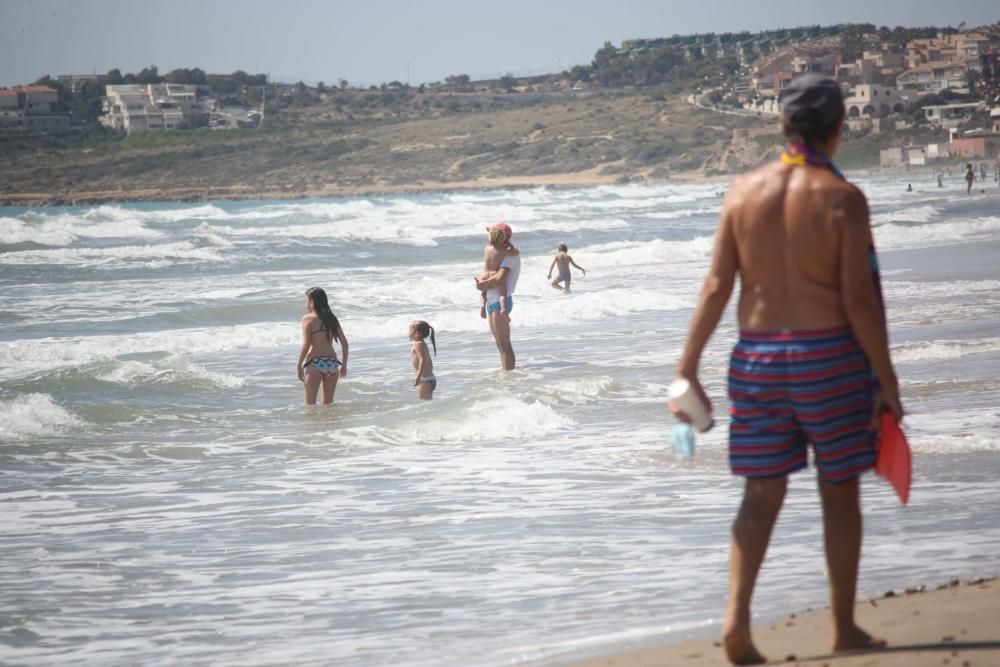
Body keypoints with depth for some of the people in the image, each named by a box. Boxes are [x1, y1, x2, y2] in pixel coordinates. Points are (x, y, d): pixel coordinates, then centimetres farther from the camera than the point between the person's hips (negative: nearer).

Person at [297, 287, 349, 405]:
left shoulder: (308, 318, -4)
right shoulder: (331, 318, 11)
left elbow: (306, 345, -11)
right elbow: (344, 343, 8)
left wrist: (299, 366, -4)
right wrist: (344, 364, 16)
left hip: (314, 364, -5)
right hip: (332, 363, 5)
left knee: (310, 404, 3)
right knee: (328, 403, 16)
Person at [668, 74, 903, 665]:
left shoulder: (745, 191, 1)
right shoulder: (843, 198, -9)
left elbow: (717, 288, 0)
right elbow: (859, 299, -11)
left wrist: (687, 370, 5)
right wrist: (887, 381, -5)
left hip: (757, 356, 3)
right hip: (828, 355, -3)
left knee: (762, 494, 9)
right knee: (840, 495, 10)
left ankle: (738, 617, -7)